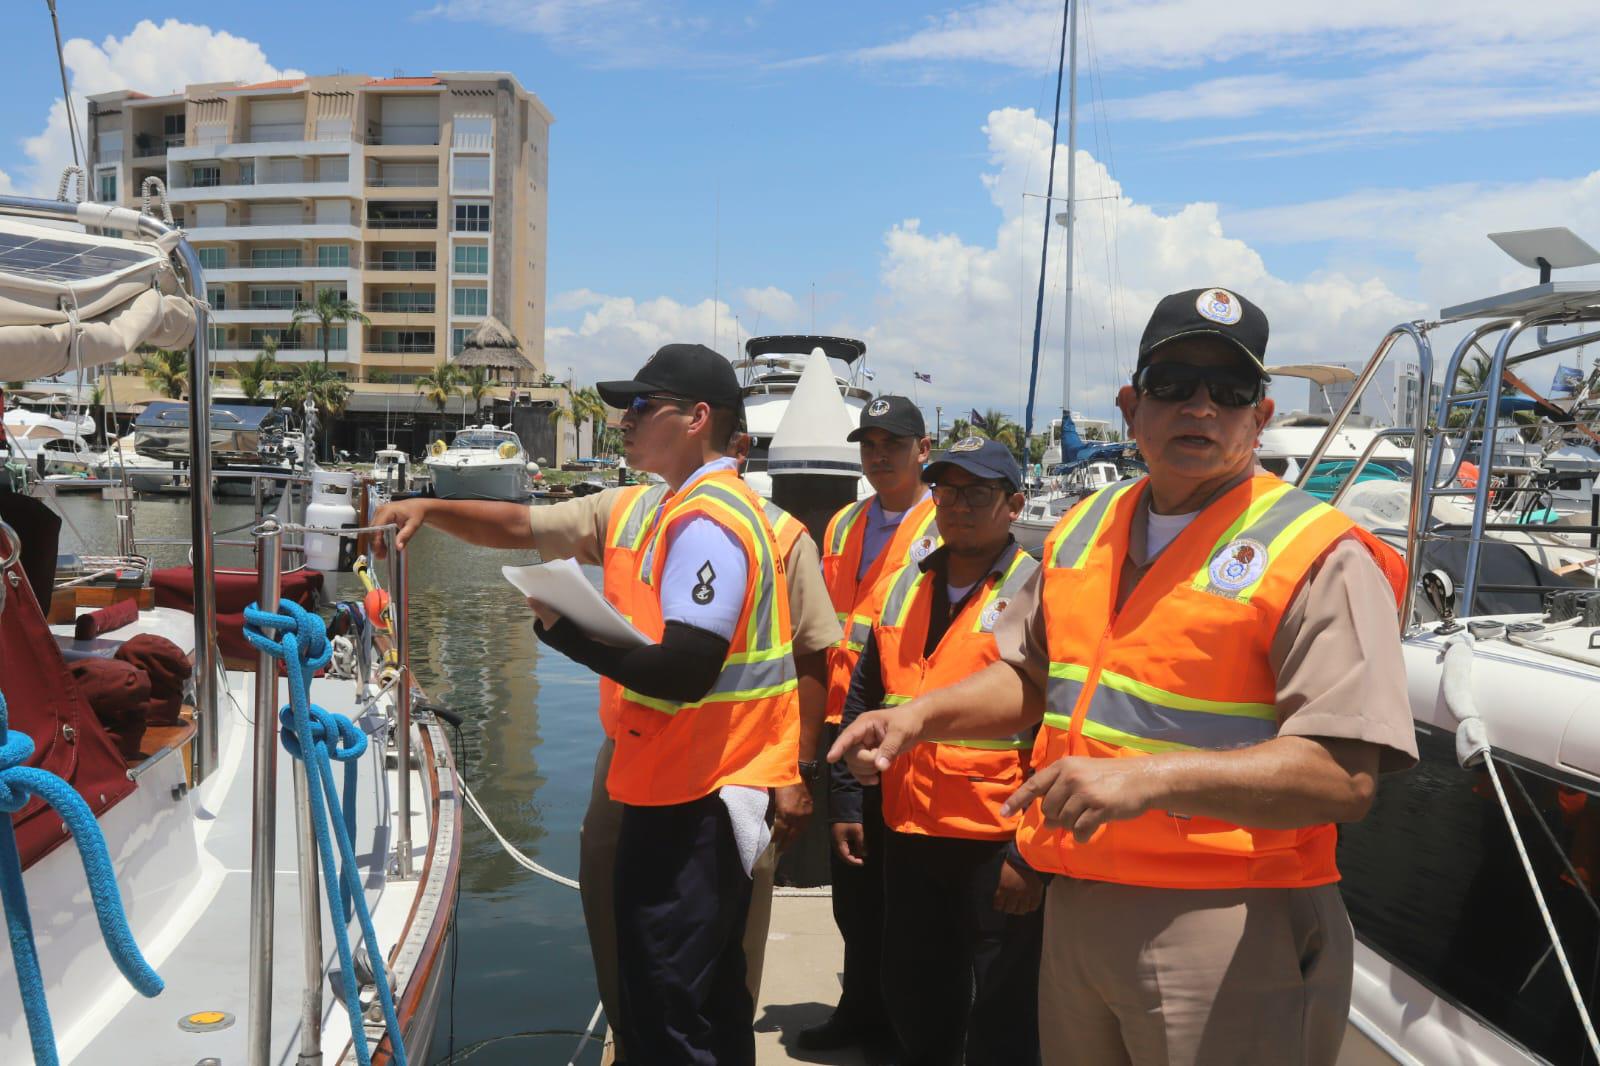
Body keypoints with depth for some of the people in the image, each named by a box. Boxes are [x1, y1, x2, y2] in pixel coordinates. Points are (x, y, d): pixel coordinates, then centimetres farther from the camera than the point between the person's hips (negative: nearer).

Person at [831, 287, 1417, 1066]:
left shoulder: (1316, 555, -12)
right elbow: (1029, 678, 22)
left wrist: (1149, 777, -30)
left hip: (1228, 937, -6)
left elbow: (1345, 776, -20)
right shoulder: (1084, 531, 10)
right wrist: (920, 715, 6)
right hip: (1074, 911, 6)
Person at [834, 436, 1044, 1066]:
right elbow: (863, 700, 16)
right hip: (908, 839, 6)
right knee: (913, 1010, 20)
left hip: (999, 852, -5)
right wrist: (847, 801, 12)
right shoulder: (900, 589, 8)